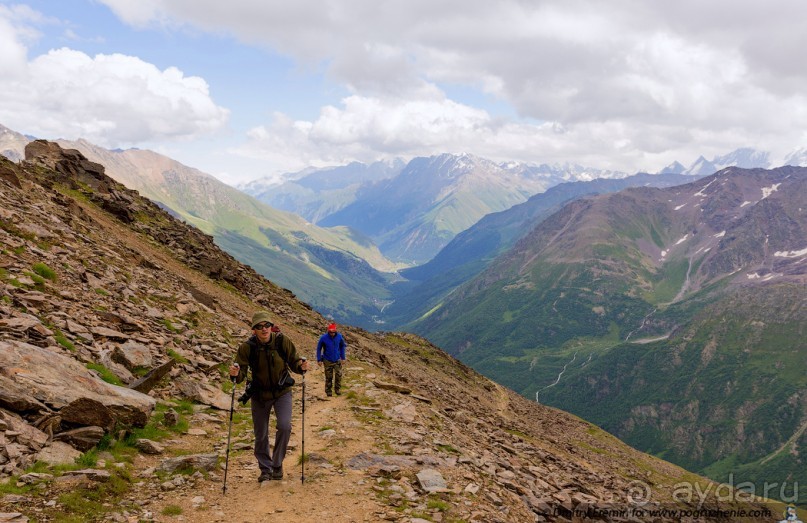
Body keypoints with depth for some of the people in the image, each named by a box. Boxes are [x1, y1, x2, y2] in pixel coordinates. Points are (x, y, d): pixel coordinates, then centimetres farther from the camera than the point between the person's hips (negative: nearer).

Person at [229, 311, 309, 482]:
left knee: (284, 426, -18)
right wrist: (236, 374, -37)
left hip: (282, 392, 0)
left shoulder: (282, 341, -16)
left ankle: (277, 464, 5)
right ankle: (265, 469, 30)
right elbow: (241, 375, -14)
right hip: (259, 395, 1)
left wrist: (301, 366, -27)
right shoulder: (247, 347, -17)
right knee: (260, 435, 8)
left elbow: (294, 362, -5)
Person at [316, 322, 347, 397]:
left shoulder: (339, 336, -9)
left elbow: (342, 346, 7)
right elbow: (319, 348, -3)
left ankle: (338, 389, 12)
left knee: (339, 375, -7)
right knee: (329, 377, 4)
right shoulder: (323, 338, -15)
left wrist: (343, 357, 8)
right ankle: (328, 391, 20)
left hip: (337, 360, 1)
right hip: (328, 361, -1)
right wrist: (319, 360, -4)